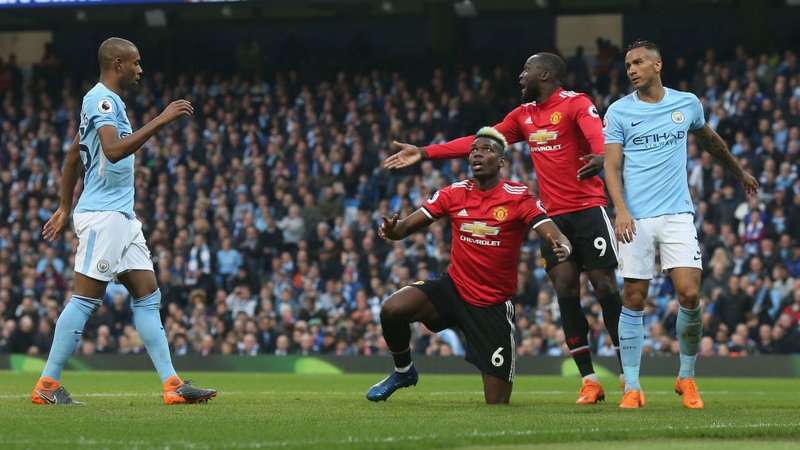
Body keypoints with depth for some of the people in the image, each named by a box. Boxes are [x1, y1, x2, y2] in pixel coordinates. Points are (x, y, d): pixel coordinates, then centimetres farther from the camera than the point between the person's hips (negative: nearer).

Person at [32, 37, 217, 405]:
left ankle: (172, 384, 1)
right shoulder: (101, 100, -12)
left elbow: (73, 156, 27)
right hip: (102, 214, -10)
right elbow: (113, 150, -28)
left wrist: (65, 208, 31)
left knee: (148, 296, 4)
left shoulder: (107, 101, 19)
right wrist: (160, 121, -27)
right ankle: (47, 385, -4)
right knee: (85, 299, -8)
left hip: (123, 216, 10)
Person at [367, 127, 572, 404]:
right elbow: (408, 226, -2)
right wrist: (393, 230, -27)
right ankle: (403, 371, 4)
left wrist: (563, 247, -43)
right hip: (453, 288, 2)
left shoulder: (518, 197, -10)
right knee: (392, 309, -26)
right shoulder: (455, 194, -2)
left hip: (493, 305, -2)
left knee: (498, 402, -5)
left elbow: (555, 236, -18)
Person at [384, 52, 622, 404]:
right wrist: (425, 153, 11)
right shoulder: (524, 115, 15)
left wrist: (601, 157, -50)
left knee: (605, 286, -6)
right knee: (565, 290, 0)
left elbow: (597, 136, -26)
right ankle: (589, 381, 4)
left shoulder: (576, 104, -7)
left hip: (588, 209, -6)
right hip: (555, 215, 6)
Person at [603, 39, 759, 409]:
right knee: (634, 300, -2)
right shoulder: (619, 112, 3)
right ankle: (632, 387, 5)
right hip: (636, 219, -1)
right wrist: (621, 210, -17)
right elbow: (612, 166, -1)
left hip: (677, 214, 1)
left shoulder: (687, 104, 9)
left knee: (690, 295, -11)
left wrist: (740, 174, 40)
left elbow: (710, 141, 28)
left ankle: (687, 378, 7)